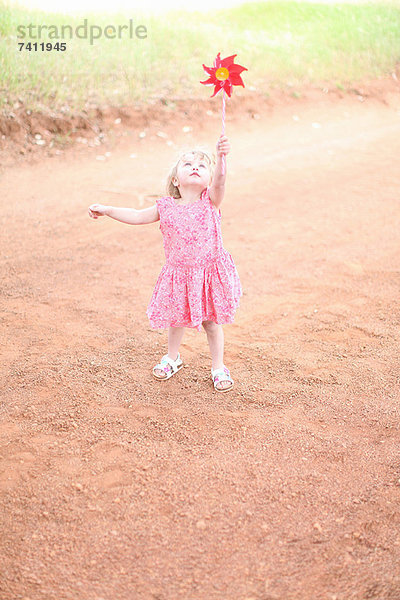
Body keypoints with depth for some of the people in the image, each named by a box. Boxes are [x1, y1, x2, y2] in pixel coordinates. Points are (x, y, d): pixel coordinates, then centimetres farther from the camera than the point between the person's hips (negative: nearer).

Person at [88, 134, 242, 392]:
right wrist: (107, 210, 4)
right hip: (179, 274, 2)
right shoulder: (167, 207, -3)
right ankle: (173, 357, 46)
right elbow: (137, 216, 7)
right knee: (176, 319, 19)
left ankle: (218, 367, 31)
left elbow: (220, 180, -30)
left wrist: (221, 156, -48)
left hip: (210, 273, -2)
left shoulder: (211, 201, -10)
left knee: (212, 321, 11)